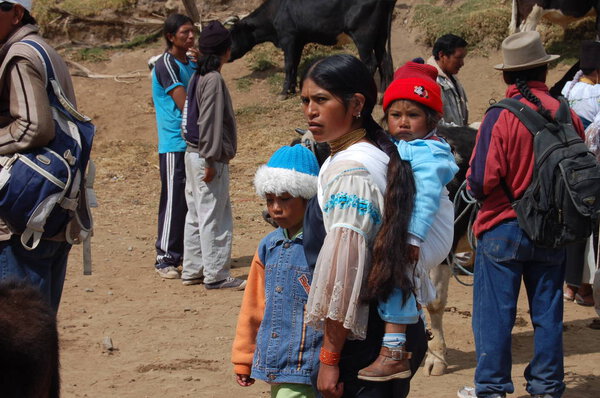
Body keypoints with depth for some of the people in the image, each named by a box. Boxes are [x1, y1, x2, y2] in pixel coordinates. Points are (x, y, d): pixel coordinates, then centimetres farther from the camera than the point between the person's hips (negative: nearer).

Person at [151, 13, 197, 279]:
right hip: (174, 145, -8)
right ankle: (165, 258, -2)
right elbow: (185, 105, -17)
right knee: (174, 201, -7)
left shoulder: (192, 65, 16)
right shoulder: (166, 65, -10)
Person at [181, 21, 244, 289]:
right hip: (207, 157, -10)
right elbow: (210, 123, -19)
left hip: (193, 154, 10)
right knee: (215, 218, -4)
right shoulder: (213, 79, -15)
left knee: (197, 215, 15)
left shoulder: (197, 77, 12)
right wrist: (211, 160, -18)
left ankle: (192, 270, 22)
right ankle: (216, 276, 1)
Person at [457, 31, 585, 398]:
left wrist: (471, 180, 5)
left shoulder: (500, 117, -16)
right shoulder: (567, 116, -5)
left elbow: (481, 182, -17)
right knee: (547, 313, 13)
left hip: (504, 228, -3)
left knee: (495, 313, 6)